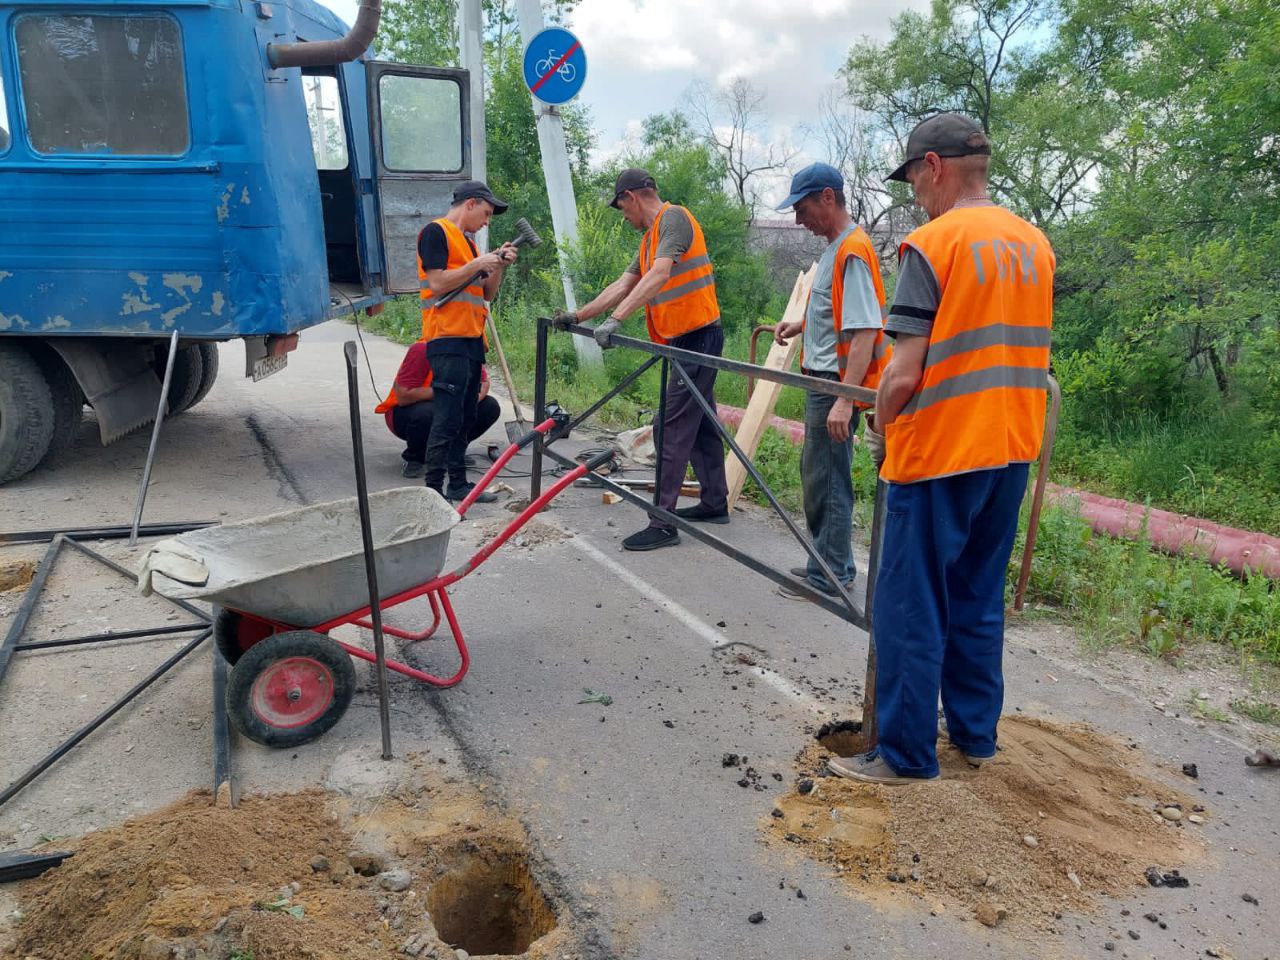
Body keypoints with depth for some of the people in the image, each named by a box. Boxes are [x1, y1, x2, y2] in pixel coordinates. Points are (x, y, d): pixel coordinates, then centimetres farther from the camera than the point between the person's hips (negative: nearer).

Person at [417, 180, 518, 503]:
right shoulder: (436, 231, -4)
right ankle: (433, 491, -8)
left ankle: (458, 484, 18)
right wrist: (477, 264, -10)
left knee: (465, 419, 11)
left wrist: (499, 265, 5)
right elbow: (437, 284, -14)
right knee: (446, 420, -11)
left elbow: (487, 294, 19)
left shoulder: (467, 242, 23)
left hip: (471, 340, 9)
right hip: (448, 340, -9)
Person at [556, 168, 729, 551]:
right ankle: (715, 503, 26)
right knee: (699, 423, 15)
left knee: (673, 428, -12)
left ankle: (662, 524, -10)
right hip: (686, 340, 10)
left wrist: (615, 319, -32)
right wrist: (577, 316, 18)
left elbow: (659, 276, -25)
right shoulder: (651, 237, 19)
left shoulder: (673, 217, -11)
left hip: (697, 337, -10)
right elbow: (622, 285, 20)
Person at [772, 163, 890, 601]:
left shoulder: (852, 252, -17)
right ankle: (830, 564, 29)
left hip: (836, 384, -10)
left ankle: (829, 577, 8)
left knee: (826, 481, -3)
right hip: (824, 380, 10)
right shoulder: (835, 248, 14)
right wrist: (801, 325, 14)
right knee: (817, 474, 17)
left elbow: (865, 331, -25)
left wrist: (845, 399, -30)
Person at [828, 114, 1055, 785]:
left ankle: (907, 756, 12)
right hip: (1012, 452, 7)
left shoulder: (931, 244, -13)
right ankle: (975, 735, 29)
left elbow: (904, 375, -18)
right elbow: (1025, 353, 14)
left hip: (938, 455, -7)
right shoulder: (1036, 245, 8)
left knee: (912, 611, 3)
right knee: (979, 603, 18)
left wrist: (879, 428, 0)